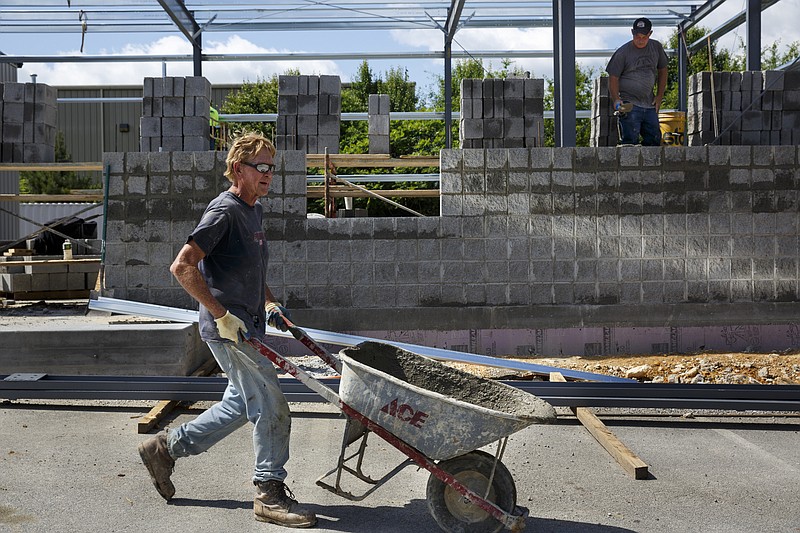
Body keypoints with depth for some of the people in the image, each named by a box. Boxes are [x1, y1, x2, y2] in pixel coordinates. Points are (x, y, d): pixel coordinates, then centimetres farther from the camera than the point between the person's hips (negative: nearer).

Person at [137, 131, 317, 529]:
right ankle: (271, 493, 10)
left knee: (241, 404, 18)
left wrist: (269, 303, 14)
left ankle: (166, 447, 31)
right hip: (227, 328, -10)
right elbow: (182, 266, -21)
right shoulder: (224, 211, -14)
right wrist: (222, 314, -23)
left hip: (247, 326, 10)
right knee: (270, 407, -4)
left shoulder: (253, 210, 15)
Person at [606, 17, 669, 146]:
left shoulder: (656, 47, 10)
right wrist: (616, 99, -19)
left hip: (649, 104, 5)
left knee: (654, 139, 5)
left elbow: (662, 70, 21)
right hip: (629, 105, -5)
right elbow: (613, 78, -4)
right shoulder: (623, 52, -4)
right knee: (630, 141, -14)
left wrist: (660, 95, 12)